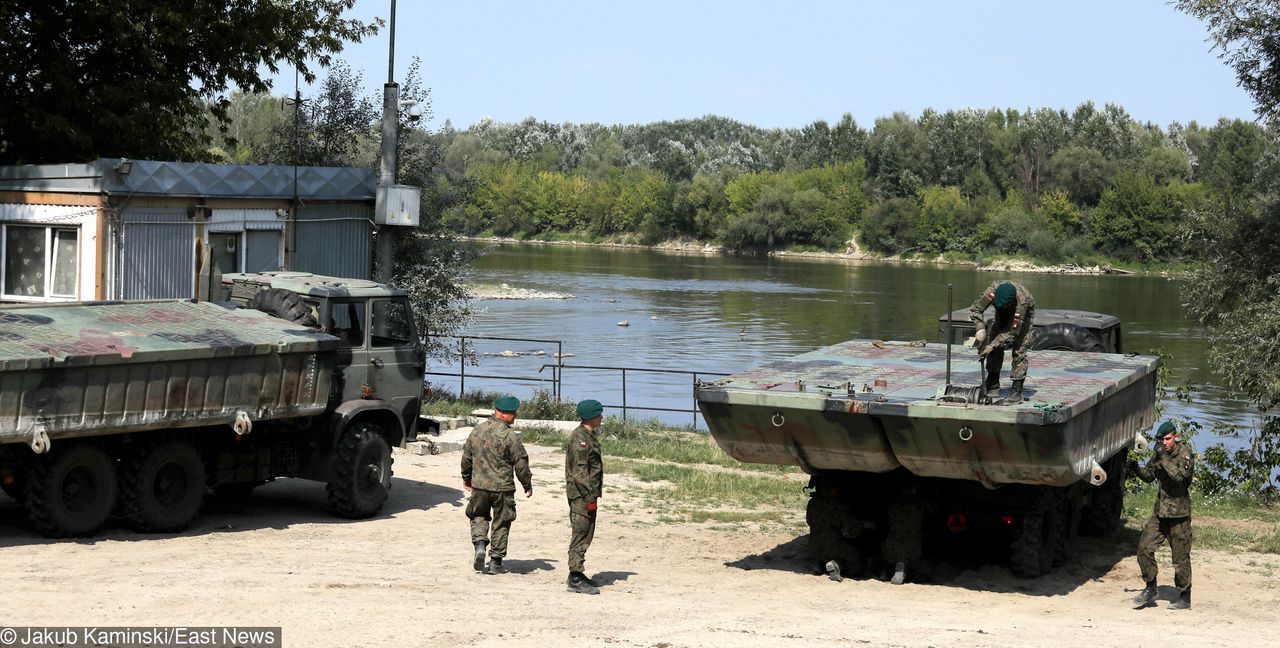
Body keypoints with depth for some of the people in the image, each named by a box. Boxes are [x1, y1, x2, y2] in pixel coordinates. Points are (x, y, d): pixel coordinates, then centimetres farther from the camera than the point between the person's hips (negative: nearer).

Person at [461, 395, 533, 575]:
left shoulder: (477, 431, 3)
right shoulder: (509, 436, -14)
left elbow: (466, 457, 13)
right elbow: (521, 463, -12)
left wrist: (466, 477, 28)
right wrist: (527, 485, 1)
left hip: (479, 486, 4)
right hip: (502, 488, -4)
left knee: (478, 517, 21)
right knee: (501, 524, 9)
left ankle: (480, 544, -4)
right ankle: (495, 562, 12)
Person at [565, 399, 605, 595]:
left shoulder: (589, 436, 16)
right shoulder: (580, 438, -16)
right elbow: (580, 472, -21)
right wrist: (590, 497, -21)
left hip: (587, 494, 10)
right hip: (582, 495, -10)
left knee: (585, 535, 15)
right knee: (581, 535, -8)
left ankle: (578, 575, 22)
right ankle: (575, 579, -6)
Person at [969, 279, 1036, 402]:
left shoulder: (1022, 302, -44)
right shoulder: (993, 290, -38)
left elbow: (1011, 332, -38)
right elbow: (975, 309, -27)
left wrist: (991, 346, -40)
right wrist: (980, 328, -42)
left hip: (1024, 314, -4)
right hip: (1003, 315, 4)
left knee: (1019, 350, -15)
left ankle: (1017, 390, -13)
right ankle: (993, 383, 9)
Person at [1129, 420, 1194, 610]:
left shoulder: (1185, 453, -11)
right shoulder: (1160, 454, 7)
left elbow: (1180, 475, -27)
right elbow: (1149, 475, 15)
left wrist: (1163, 457, -31)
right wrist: (1136, 468, -4)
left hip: (1179, 514, -6)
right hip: (1160, 512, 6)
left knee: (1181, 556, 0)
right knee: (1144, 547, 0)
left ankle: (1184, 597, 10)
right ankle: (1150, 588, 13)